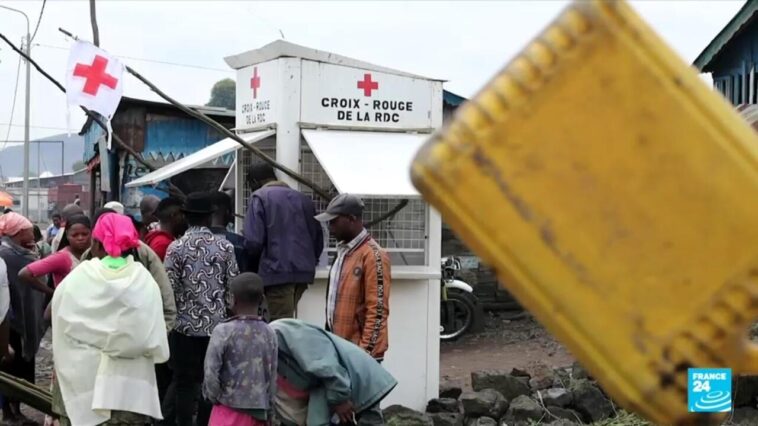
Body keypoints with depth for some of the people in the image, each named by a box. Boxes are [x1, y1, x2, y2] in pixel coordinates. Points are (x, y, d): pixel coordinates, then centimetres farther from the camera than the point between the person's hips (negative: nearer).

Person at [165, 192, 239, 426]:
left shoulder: (176, 247, -7)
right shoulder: (225, 246, -1)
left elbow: (170, 288, -8)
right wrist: (230, 317, 12)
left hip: (185, 324, -2)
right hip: (216, 324, 2)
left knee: (185, 383, 4)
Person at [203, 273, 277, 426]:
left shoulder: (223, 331, -12)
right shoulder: (269, 334, 3)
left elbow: (211, 373, -14)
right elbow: (272, 378, 8)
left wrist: (213, 397, 4)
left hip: (230, 409, -4)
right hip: (259, 411, 5)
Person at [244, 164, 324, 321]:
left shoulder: (260, 197, -1)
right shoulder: (303, 198, 17)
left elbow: (254, 240, -10)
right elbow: (318, 236, 14)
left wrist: (252, 266, 5)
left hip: (277, 272, -6)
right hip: (304, 271, 6)